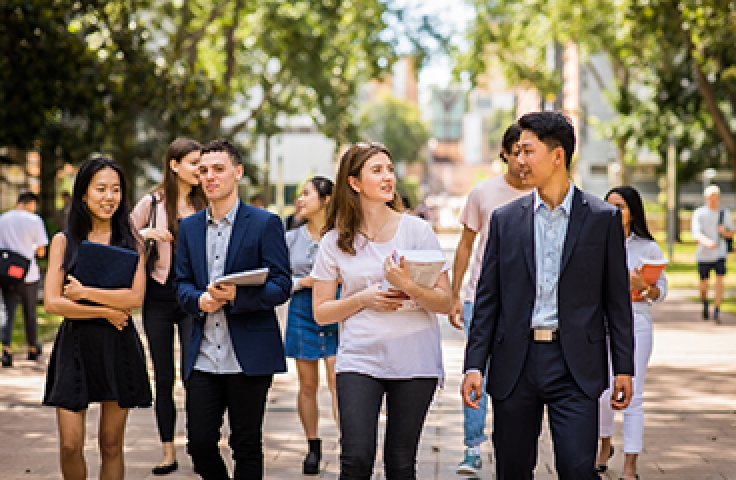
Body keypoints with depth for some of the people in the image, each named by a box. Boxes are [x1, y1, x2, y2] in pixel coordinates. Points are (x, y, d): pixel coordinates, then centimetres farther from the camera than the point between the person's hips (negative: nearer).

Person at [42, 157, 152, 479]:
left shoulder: (131, 243, 6)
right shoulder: (64, 241, 4)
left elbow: (136, 297, -8)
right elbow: (52, 303, -5)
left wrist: (85, 292, -11)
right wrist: (107, 311, -8)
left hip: (119, 347, 1)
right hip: (75, 346, -1)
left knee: (111, 445, 6)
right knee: (70, 446, -5)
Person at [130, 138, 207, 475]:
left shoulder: (206, 204, 5)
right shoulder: (152, 203, 2)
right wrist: (145, 234, -12)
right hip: (160, 296, 0)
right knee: (163, 378, 6)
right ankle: (168, 454, 14)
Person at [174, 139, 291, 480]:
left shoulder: (265, 224, -2)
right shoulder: (189, 227, 13)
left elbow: (281, 286, -7)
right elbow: (181, 283, 12)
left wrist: (237, 296, -23)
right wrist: (199, 300, -11)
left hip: (250, 357, -4)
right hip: (203, 358, 4)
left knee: (246, 446, 4)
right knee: (199, 442, 1)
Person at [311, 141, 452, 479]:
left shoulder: (417, 229, 2)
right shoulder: (335, 241, 5)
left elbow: (444, 302, 0)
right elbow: (321, 312, 8)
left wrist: (407, 286, -18)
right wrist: (364, 299, -8)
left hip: (414, 362, 0)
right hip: (360, 359, 0)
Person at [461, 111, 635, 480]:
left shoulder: (603, 218, 2)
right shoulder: (505, 220, 7)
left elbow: (617, 300, 3)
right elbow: (487, 300, 7)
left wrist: (623, 368, 0)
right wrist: (474, 365, 0)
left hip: (575, 367, -2)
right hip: (515, 364, 2)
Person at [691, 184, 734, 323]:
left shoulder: (725, 213, 2)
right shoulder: (699, 213, -7)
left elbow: (732, 233, 13)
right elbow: (696, 234, -19)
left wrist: (724, 232, -12)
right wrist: (707, 242, -41)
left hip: (720, 254, 1)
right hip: (703, 255, -1)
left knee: (720, 281, -16)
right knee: (704, 283, 10)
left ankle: (717, 312, -11)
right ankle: (705, 303, 40)